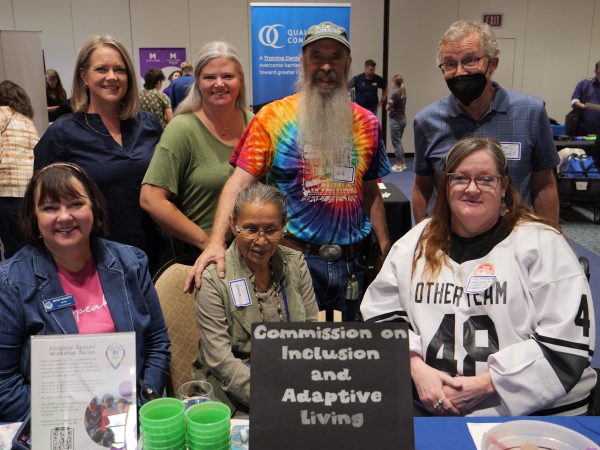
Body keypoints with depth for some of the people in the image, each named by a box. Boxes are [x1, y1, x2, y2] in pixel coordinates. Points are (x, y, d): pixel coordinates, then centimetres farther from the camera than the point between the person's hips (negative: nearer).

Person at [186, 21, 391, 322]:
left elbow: (370, 191, 13)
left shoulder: (367, 123, 6)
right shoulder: (273, 117, -5)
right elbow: (240, 182, -12)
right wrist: (216, 242, -25)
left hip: (351, 261, 4)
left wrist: (386, 249, 8)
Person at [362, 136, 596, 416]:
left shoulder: (543, 244, -1)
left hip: (533, 411, -1)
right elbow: (381, 313, 12)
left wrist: (485, 383, -12)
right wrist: (416, 367, -6)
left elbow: (568, 342, -6)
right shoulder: (414, 243, 11)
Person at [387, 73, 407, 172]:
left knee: (396, 143, -2)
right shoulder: (403, 93, 9)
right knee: (399, 142, 17)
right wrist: (392, 107, -3)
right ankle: (403, 163, 22)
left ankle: (398, 165, 2)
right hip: (403, 119, 9)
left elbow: (387, 107, -17)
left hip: (396, 120, -9)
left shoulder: (395, 94, -18)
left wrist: (390, 107, 2)